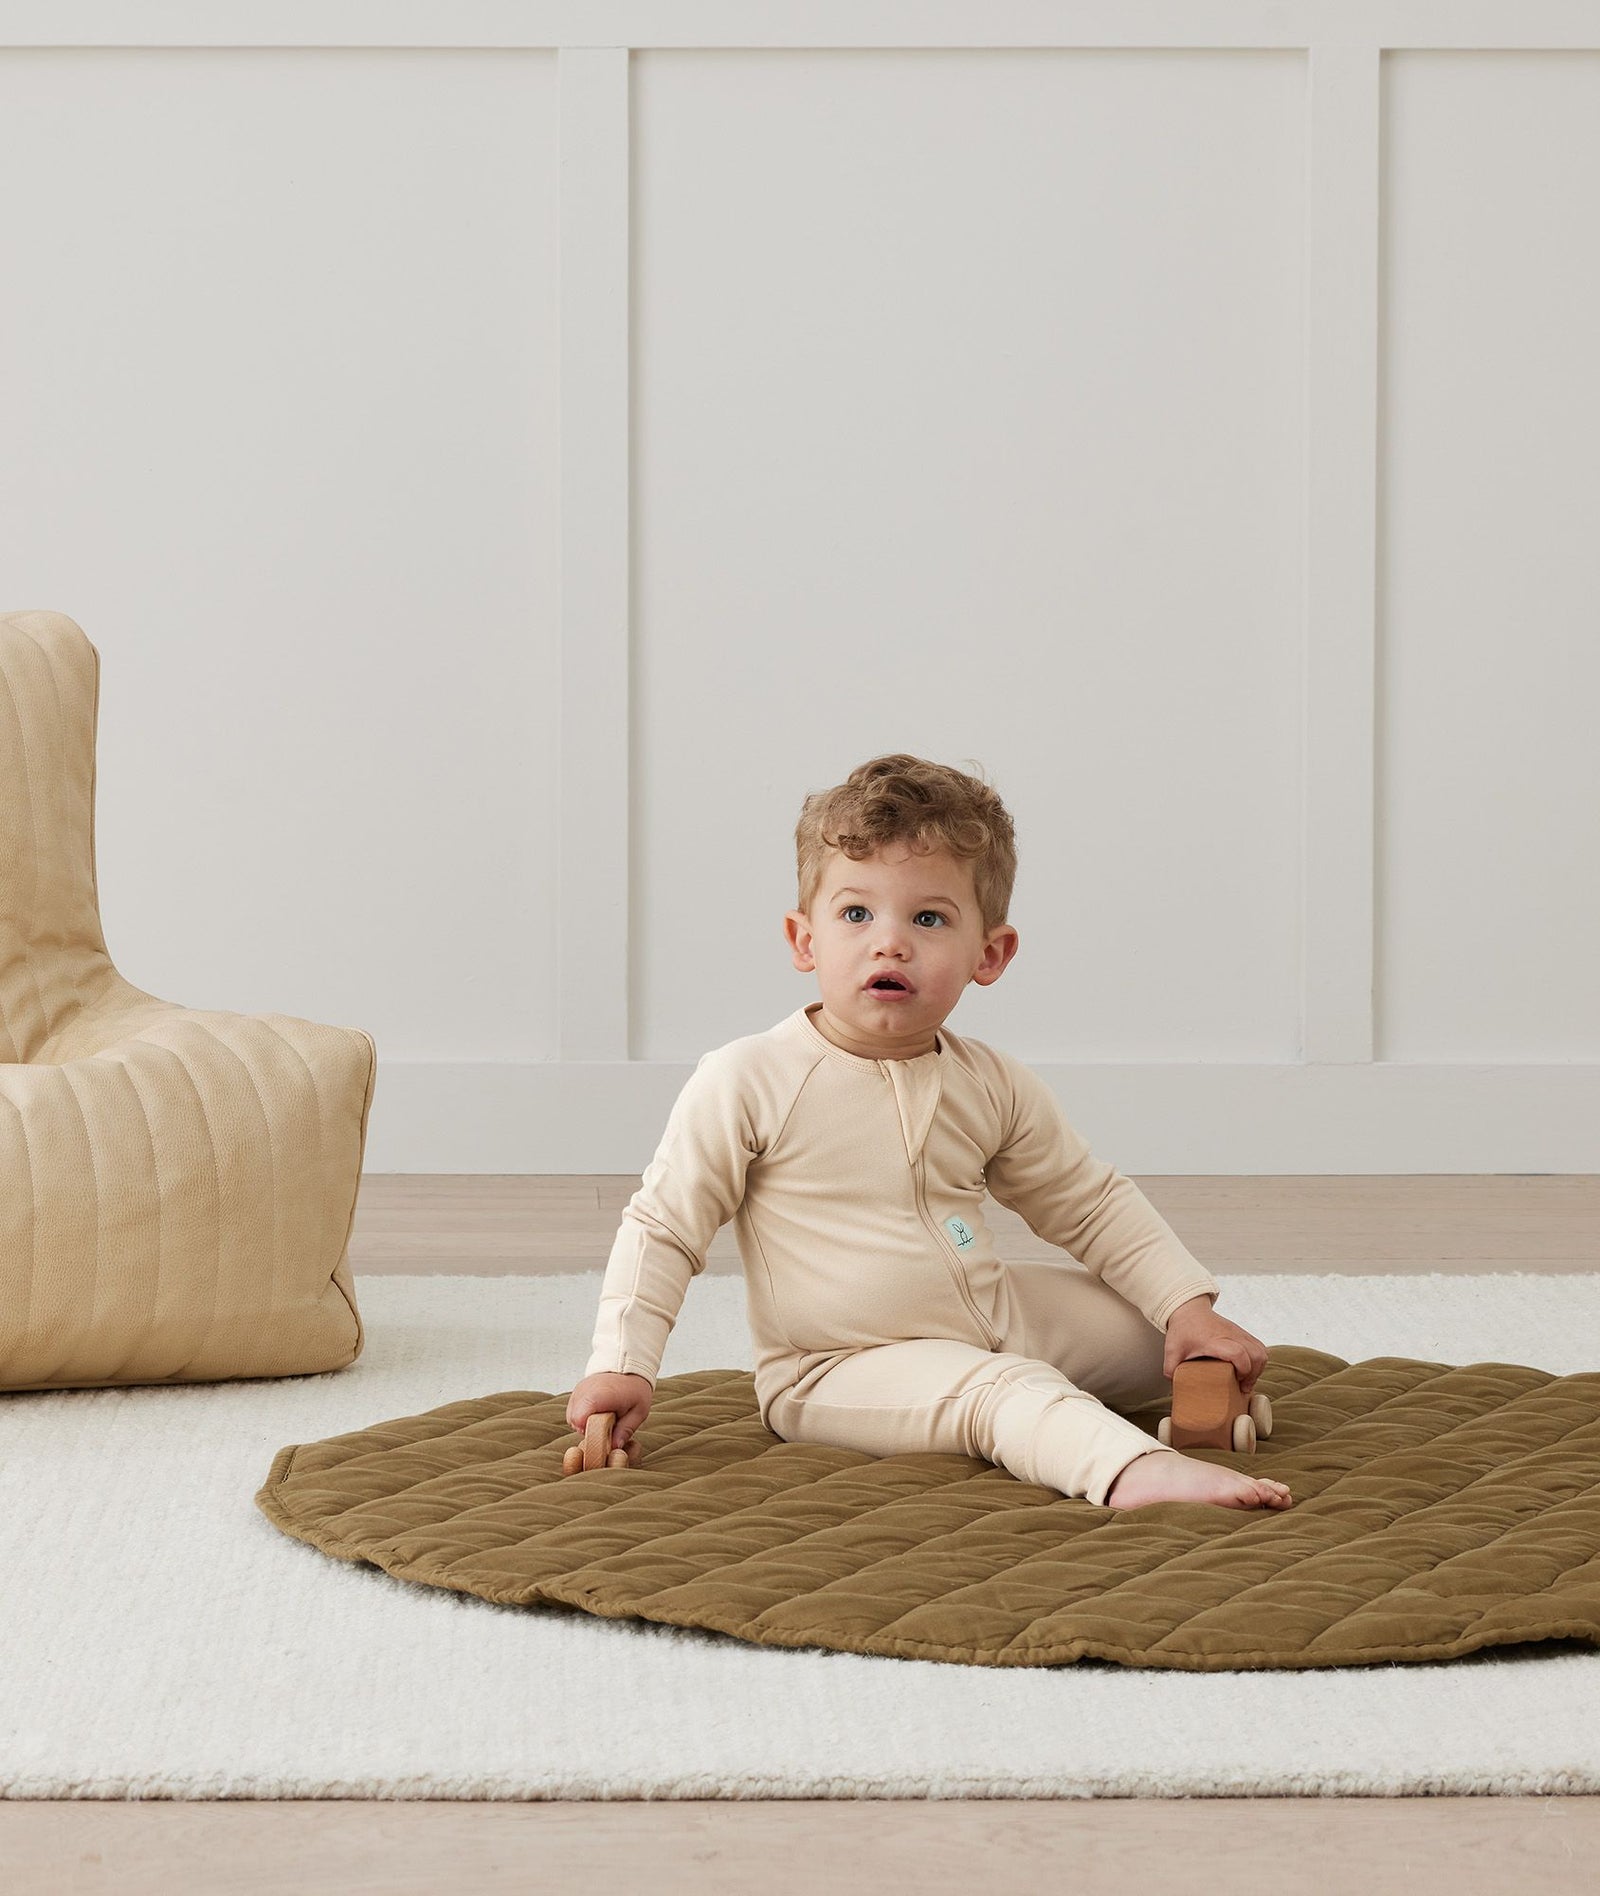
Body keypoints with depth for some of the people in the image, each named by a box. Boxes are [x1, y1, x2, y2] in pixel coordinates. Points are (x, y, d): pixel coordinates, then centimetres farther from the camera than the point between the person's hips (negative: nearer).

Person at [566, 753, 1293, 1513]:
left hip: (990, 1322, 7)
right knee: (998, 1391, -32)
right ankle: (1133, 1469, -53)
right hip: (841, 1371, -6)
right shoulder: (748, 1081, -13)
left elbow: (1094, 1207, 14)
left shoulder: (992, 1086, 2)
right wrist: (620, 1365, -18)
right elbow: (662, 1228, -8)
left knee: (1153, 1327, 3)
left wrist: (1190, 1307, 3)